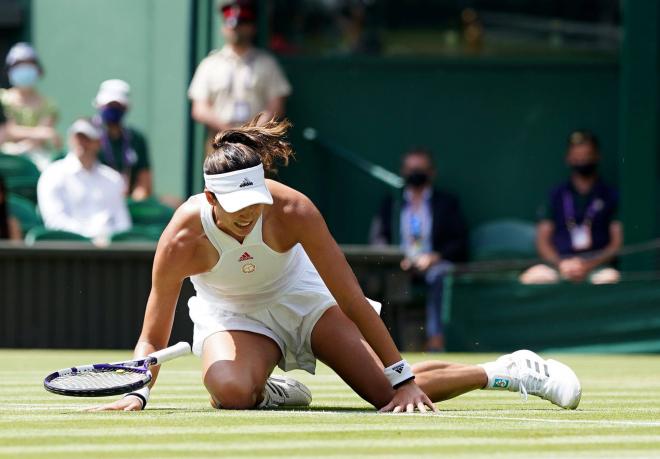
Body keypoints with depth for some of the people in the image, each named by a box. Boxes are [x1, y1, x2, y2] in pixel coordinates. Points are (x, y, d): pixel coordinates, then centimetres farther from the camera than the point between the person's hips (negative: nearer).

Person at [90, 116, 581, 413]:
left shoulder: (293, 212, -32)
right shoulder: (182, 240, -32)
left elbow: (353, 303, -26)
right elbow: (153, 338, -22)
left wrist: (404, 378, -26)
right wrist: (137, 394, -41)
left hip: (300, 294, 0)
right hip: (231, 314, 0)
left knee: (395, 394, -15)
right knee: (232, 392, -36)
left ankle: (508, 370, 6)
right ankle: (274, 392, 0)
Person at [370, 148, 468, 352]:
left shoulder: (447, 203, 18)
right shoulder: (390, 203, 24)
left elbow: (460, 243, 8)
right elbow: (377, 238, 11)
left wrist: (434, 257, -10)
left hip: (434, 264, -2)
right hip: (398, 266, 2)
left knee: (439, 275, -38)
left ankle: (436, 340, -48)